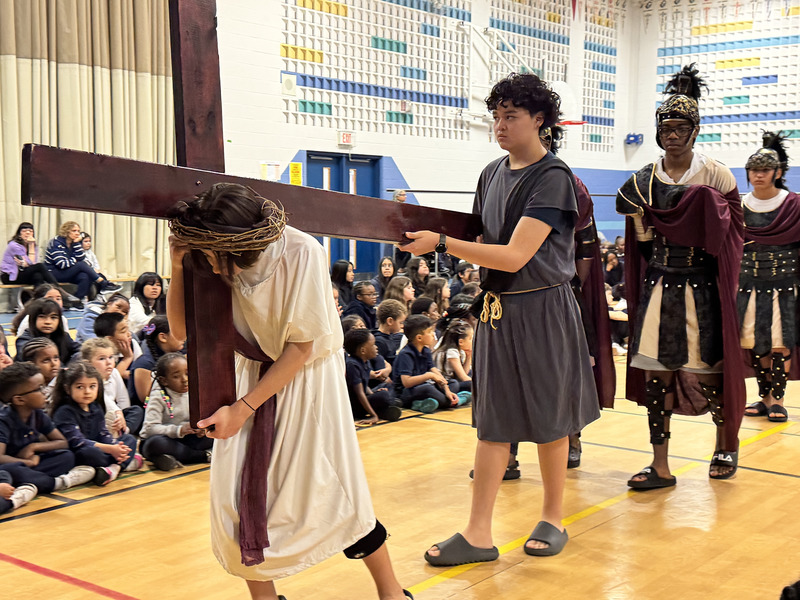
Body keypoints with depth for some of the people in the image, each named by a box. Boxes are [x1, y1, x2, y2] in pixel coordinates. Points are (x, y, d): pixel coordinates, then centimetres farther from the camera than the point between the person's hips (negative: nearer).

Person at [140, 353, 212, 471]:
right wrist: (179, 430, -35)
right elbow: (150, 428, -23)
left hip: (184, 440, 4)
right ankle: (202, 455, -24)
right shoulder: (158, 396, -13)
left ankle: (176, 459, -23)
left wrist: (201, 428, -19)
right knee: (155, 443, -39)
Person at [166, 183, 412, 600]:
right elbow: (180, 331, -8)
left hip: (307, 375, -4)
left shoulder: (301, 253, -28)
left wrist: (243, 408, -21)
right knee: (236, 495, -5)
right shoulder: (217, 263, -15)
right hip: (252, 373, 4)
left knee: (328, 490, -1)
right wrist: (178, 266, -23)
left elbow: (301, 346, -21)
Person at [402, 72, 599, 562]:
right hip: (497, 307, 6)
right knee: (493, 419, 7)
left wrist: (441, 242, -22)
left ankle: (553, 517, 26)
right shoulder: (493, 173, 10)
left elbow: (515, 256, -21)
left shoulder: (553, 176, -14)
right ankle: (479, 534, 10)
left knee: (548, 417, 8)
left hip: (542, 308, -6)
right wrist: (428, 237, 1)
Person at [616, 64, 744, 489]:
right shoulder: (645, 179, 6)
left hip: (701, 288, -3)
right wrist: (635, 212, -9)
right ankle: (660, 466, 6)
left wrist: (702, 204, -15)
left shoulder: (714, 174, -1)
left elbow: (733, 230, -2)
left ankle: (726, 443, 30)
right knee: (655, 370, 0)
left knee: (707, 370, 3)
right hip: (658, 287, 3)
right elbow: (644, 244, 9)